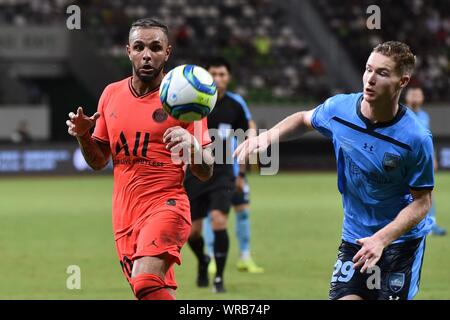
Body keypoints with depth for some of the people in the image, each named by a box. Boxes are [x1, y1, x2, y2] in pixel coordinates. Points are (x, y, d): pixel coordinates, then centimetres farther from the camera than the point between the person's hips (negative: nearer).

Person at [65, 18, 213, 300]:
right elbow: (98, 161, 18)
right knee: (160, 295, 10)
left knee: (146, 281, -30)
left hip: (165, 205, -6)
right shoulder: (112, 94, 9)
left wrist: (191, 145, -25)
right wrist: (83, 136, -3)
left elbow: (206, 172, -4)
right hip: (124, 214, 6)